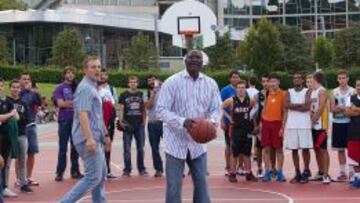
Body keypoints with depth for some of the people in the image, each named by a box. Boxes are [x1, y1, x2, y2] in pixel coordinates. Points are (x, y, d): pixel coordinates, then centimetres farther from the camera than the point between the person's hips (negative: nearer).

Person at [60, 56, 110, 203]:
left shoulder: (93, 87, 19)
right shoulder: (85, 88, -13)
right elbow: (82, 114, -24)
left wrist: (105, 135, 27)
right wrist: (89, 138, -31)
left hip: (95, 138, 10)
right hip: (89, 139, -10)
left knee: (101, 175, 13)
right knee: (93, 177, -11)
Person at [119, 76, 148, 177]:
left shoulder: (141, 94, 9)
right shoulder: (124, 95, 3)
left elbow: (143, 109, 12)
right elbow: (121, 109, 1)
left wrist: (144, 121, 4)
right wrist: (121, 121, -9)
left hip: (139, 124, 2)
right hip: (128, 125, -2)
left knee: (141, 148, 7)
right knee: (127, 149, 1)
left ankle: (141, 169, 16)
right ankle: (127, 170, 7)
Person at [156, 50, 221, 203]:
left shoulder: (210, 84, 4)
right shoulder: (172, 82, -8)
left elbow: (216, 109, 6)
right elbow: (161, 110, -12)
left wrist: (212, 122, -19)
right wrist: (183, 122, -28)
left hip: (198, 143, 4)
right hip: (176, 142, -3)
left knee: (201, 183, 9)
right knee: (174, 186, 0)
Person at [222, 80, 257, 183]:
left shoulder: (250, 101, 1)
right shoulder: (231, 100, -6)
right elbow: (221, 108, 1)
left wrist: (251, 117, 4)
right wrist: (228, 117, -4)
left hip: (247, 129, 2)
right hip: (235, 129, -2)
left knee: (247, 153, 9)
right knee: (235, 153, 3)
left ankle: (248, 173, 16)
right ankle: (232, 174, 10)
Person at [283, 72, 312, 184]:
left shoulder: (307, 92, 2)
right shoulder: (289, 92, 11)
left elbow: (307, 107, -12)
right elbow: (287, 105, -6)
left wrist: (293, 106, -7)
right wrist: (300, 105, -11)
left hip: (304, 124, -3)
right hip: (291, 124, 3)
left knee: (305, 148, -3)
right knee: (294, 149, 5)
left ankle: (305, 173, 6)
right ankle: (297, 173, 12)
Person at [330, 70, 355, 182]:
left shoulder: (353, 91, -1)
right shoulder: (334, 92, 5)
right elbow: (332, 109, -2)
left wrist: (340, 108, -18)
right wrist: (346, 108, -17)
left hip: (350, 123, -2)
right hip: (338, 123, 3)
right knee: (340, 149, 8)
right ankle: (342, 172, 16)